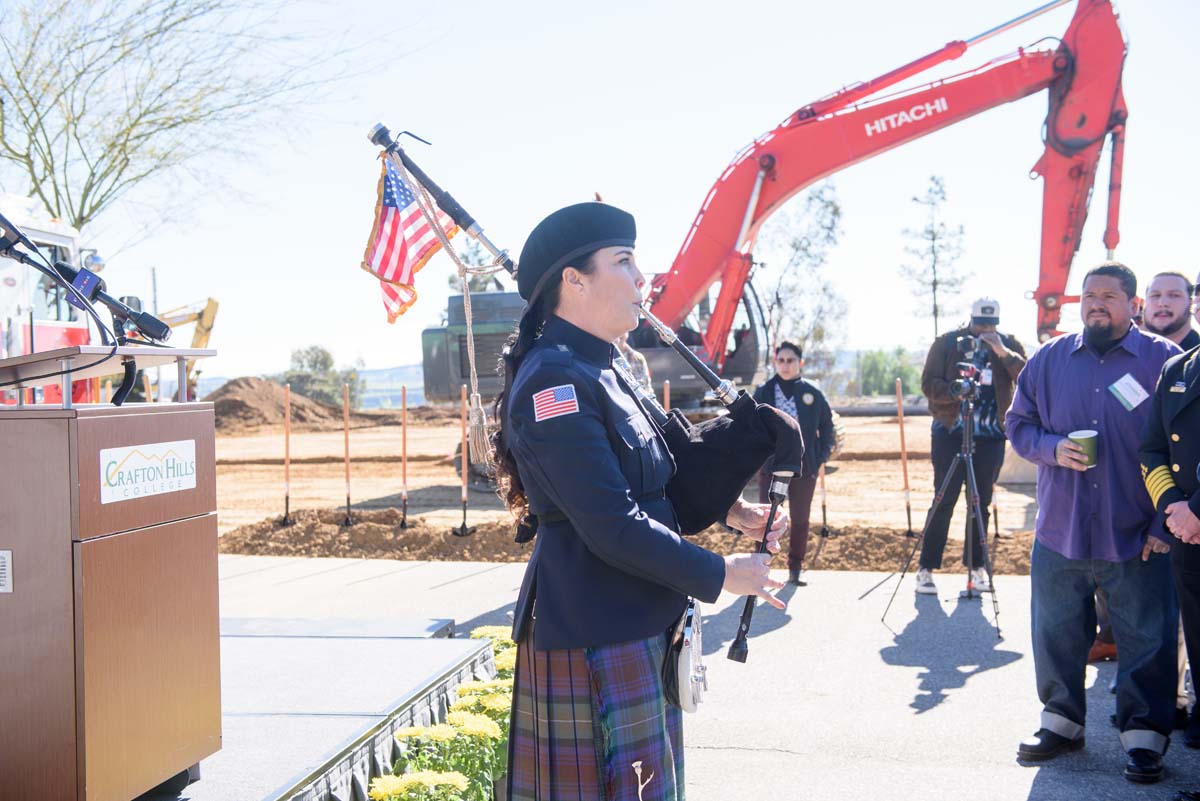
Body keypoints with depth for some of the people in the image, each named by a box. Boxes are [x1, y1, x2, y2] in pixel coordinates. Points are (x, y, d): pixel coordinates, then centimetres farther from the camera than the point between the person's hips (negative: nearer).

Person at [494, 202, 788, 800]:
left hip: (635, 626, 10)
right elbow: (612, 526, -24)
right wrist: (720, 576, -15)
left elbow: (652, 481, 19)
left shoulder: (600, 372, 11)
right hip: (591, 638, -10)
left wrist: (731, 511, 4)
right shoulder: (554, 380, -20)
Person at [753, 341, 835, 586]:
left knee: (800, 520, 8)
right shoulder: (764, 392, 0)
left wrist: (822, 455, 3)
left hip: (804, 467, 1)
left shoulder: (812, 393, 2)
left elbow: (827, 425, 11)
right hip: (770, 467, -1)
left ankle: (795, 570, 20)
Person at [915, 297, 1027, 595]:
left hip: (990, 436, 2)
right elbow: (929, 384, -3)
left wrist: (1004, 353, -17)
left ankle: (976, 565, 20)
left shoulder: (1009, 345, 8)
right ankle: (926, 567, 3)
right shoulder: (947, 343, 2)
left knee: (981, 503, 8)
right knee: (944, 501, -3)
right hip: (950, 433, -2)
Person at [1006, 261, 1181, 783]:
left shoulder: (1164, 360, -2)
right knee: (1056, 635, 12)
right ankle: (1061, 721, 29)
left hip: (1137, 539, -3)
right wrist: (1052, 448, -9)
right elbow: (1018, 424, 13)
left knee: (1147, 641, 4)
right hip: (1059, 534, 3)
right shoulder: (1049, 359, 8)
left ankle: (1144, 736, 19)